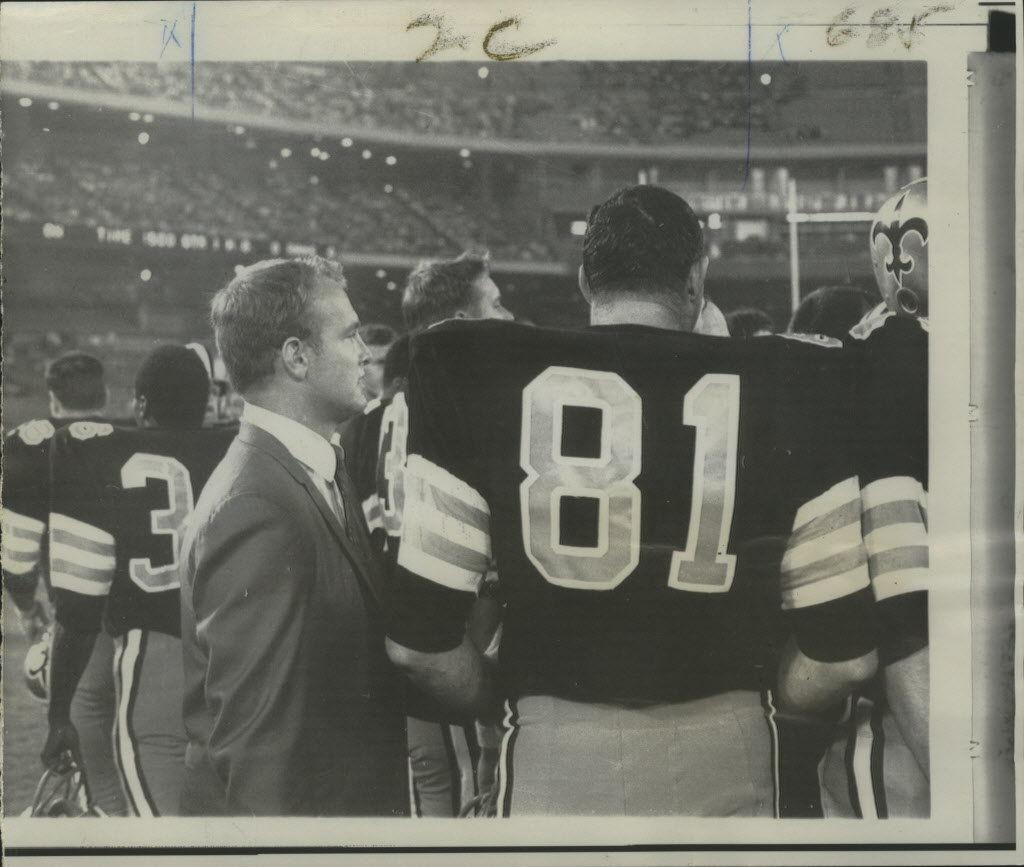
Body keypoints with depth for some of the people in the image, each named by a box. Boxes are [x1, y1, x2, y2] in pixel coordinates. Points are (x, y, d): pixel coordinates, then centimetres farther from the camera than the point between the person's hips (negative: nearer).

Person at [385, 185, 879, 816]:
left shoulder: (480, 379, -3)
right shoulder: (788, 387, -3)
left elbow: (418, 640, -4)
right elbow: (845, 652, -2)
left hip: (554, 752, 0)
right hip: (723, 756, 1)